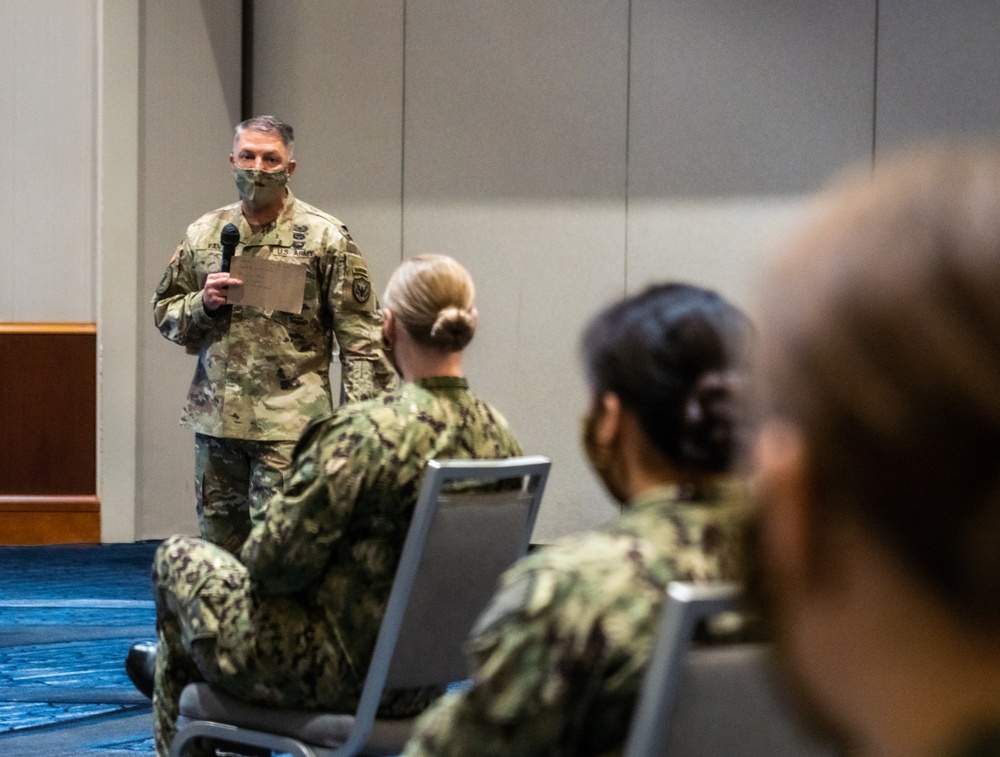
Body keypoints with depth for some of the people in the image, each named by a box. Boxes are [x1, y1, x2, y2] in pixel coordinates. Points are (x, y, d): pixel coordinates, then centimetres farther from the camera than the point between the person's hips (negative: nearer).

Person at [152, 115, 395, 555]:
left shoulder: (324, 238, -2)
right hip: (215, 419, 5)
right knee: (218, 545, 10)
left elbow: (360, 337, -3)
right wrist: (203, 303, -4)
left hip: (288, 423, -5)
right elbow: (164, 313, 18)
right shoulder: (203, 234, 11)